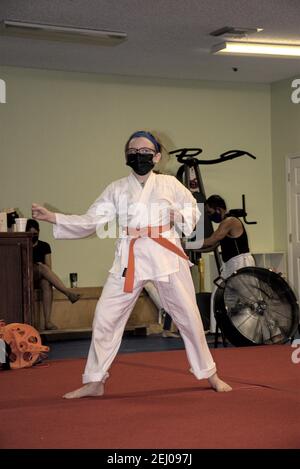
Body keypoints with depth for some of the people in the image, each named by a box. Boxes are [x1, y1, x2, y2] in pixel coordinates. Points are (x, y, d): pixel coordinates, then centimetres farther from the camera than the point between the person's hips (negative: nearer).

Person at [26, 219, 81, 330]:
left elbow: (49, 268, 6)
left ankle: (48, 321, -46)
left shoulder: (44, 246, 12)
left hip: (40, 279, 2)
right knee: (42, 268, -33)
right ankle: (68, 292, -44)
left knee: (47, 283, -36)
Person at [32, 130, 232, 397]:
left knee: (188, 315, 5)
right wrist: (52, 218, -3)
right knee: (106, 315, -4)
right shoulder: (116, 189, 7)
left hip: (166, 254, -1)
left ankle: (209, 374, 24)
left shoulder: (169, 184, 5)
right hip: (130, 258, 1)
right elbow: (90, 222, 5)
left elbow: (193, 211, 13)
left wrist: (180, 216, -10)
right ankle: (94, 382, 11)